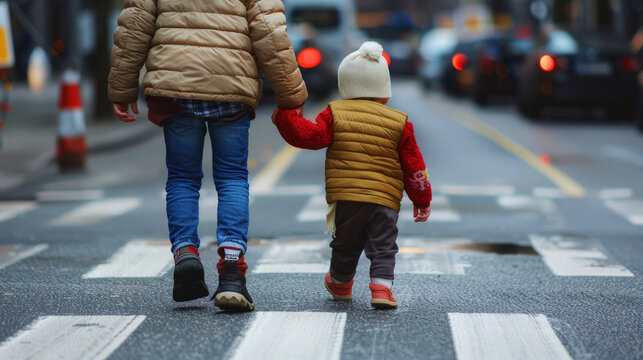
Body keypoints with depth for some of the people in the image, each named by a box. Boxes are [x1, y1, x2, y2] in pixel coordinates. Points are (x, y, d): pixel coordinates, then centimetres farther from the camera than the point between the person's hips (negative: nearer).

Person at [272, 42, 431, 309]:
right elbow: (413, 165, 10)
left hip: (345, 197, 0)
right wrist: (422, 199, 18)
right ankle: (381, 286, -12)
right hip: (385, 200, 0)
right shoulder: (398, 123, 8)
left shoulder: (335, 114, 3)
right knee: (383, 247, 5)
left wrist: (285, 117, 5)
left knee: (345, 245, 17)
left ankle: (340, 284, 36)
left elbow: (310, 136, -8)